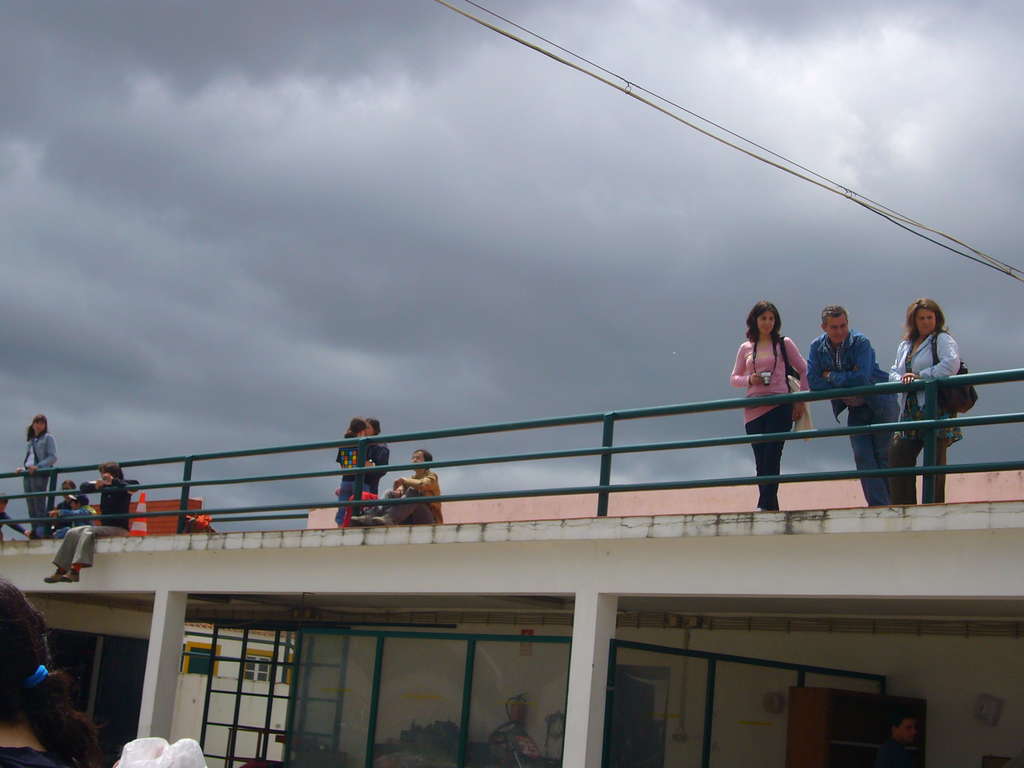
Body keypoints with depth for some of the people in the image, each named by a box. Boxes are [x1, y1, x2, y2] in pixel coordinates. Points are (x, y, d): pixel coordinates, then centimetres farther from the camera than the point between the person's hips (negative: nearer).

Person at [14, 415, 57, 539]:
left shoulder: (47, 438, 3)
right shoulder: (31, 441, 23)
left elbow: (53, 457, -6)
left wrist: (38, 466, -16)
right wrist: (22, 468, 3)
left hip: (40, 474, -7)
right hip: (28, 474, 7)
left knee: (39, 505, -12)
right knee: (31, 507, 2)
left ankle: (43, 532, -14)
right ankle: (35, 532, 2)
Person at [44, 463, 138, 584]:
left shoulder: (123, 486, -6)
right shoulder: (104, 486, 12)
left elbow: (135, 485, -26)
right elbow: (83, 487, 13)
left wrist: (113, 481, -24)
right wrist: (95, 486, -10)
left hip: (119, 528, -8)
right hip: (105, 526, 8)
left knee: (88, 532, -30)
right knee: (73, 533, -7)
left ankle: (75, 570, -40)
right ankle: (61, 570, -14)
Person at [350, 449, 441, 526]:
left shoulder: (431, 476, -2)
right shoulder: (413, 478, 21)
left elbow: (422, 485, -26)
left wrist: (404, 480, -12)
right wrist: (399, 489, -20)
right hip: (411, 520, 7)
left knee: (412, 491, -29)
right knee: (390, 492, -4)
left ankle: (390, 518, -47)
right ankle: (372, 517, -31)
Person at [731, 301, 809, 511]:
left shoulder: (784, 344, 6)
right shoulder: (745, 348, 12)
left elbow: (804, 371, 7)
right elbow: (734, 378, 16)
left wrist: (801, 400, -1)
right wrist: (749, 380, -6)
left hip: (780, 406, -3)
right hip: (754, 409, 3)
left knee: (771, 457, -13)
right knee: (761, 462, 0)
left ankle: (765, 506, -17)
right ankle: (772, 508, 5)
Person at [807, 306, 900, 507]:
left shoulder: (860, 342, -18)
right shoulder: (817, 347, -4)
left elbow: (862, 379, -30)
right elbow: (814, 383, -12)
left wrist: (831, 376, -18)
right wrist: (847, 382, -17)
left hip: (881, 405, -4)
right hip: (855, 409, 4)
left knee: (885, 458, -4)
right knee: (863, 458, -5)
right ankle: (879, 507, -5)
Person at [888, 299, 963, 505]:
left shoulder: (942, 339, -1)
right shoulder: (905, 345, 21)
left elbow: (952, 364, -18)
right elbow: (894, 372, 16)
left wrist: (920, 376, -15)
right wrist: (902, 379, -7)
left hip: (937, 409, -7)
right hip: (911, 413, 7)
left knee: (934, 461, -7)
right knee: (897, 455, 2)